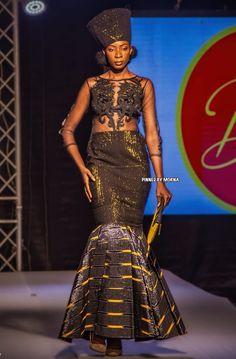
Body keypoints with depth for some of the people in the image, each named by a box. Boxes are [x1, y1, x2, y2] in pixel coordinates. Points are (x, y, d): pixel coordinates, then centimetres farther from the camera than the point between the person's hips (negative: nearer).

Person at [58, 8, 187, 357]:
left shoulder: (143, 85, 9)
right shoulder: (92, 85, 9)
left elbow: (152, 133, 7)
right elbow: (68, 129, 11)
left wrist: (160, 181, 1)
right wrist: (82, 168, -1)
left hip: (134, 162, 1)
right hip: (101, 164, -1)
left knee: (127, 235, -4)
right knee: (113, 233, -14)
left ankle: (103, 325, 10)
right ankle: (108, 327, -6)